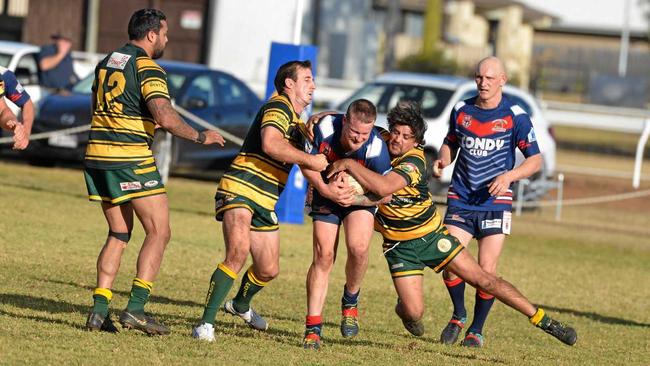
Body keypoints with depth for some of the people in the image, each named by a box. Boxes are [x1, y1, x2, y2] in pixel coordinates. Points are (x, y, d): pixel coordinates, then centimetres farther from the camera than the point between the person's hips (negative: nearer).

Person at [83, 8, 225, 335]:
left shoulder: (105, 63, 15)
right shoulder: (147, 68, -10)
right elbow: (164, 117, -20)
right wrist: (200, 137, -8)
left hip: (97, 155, 8)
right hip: (131, 161, -8)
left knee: (118, 234, 15)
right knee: (159, 232, 0)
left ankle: (99, 311, 5)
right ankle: (135, 308, -10)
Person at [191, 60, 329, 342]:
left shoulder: (297, 124, 23)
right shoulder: (278, 107, -9)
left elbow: (307, 164, 34)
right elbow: (270, 144, -27)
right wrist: (310, 160, -19)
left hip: (265, 203, 10)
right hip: (239, 190, -10)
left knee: (269, 270, 15)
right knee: (238, 253, -29)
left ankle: (240, 305, 47)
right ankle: (206, 323, -28)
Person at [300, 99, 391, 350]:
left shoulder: (376, 148, -31)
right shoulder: (326, 127, -27)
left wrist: (355, 198, -31)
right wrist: (323, 188, -25)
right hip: (327, 192, 1)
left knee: (358, 247, -25)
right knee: (323, 255, -9)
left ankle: (350, 300, 6)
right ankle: (313, 329, -5)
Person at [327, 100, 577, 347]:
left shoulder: (414, 161, -25)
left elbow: (383, 187, -43)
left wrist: (349, 164, -38)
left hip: (432, 235, -3)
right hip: (399, 245, 3)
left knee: (482, 279, -5)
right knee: (414, 312, -9)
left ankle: (542, 320, 4)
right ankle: (403, 308, 30)